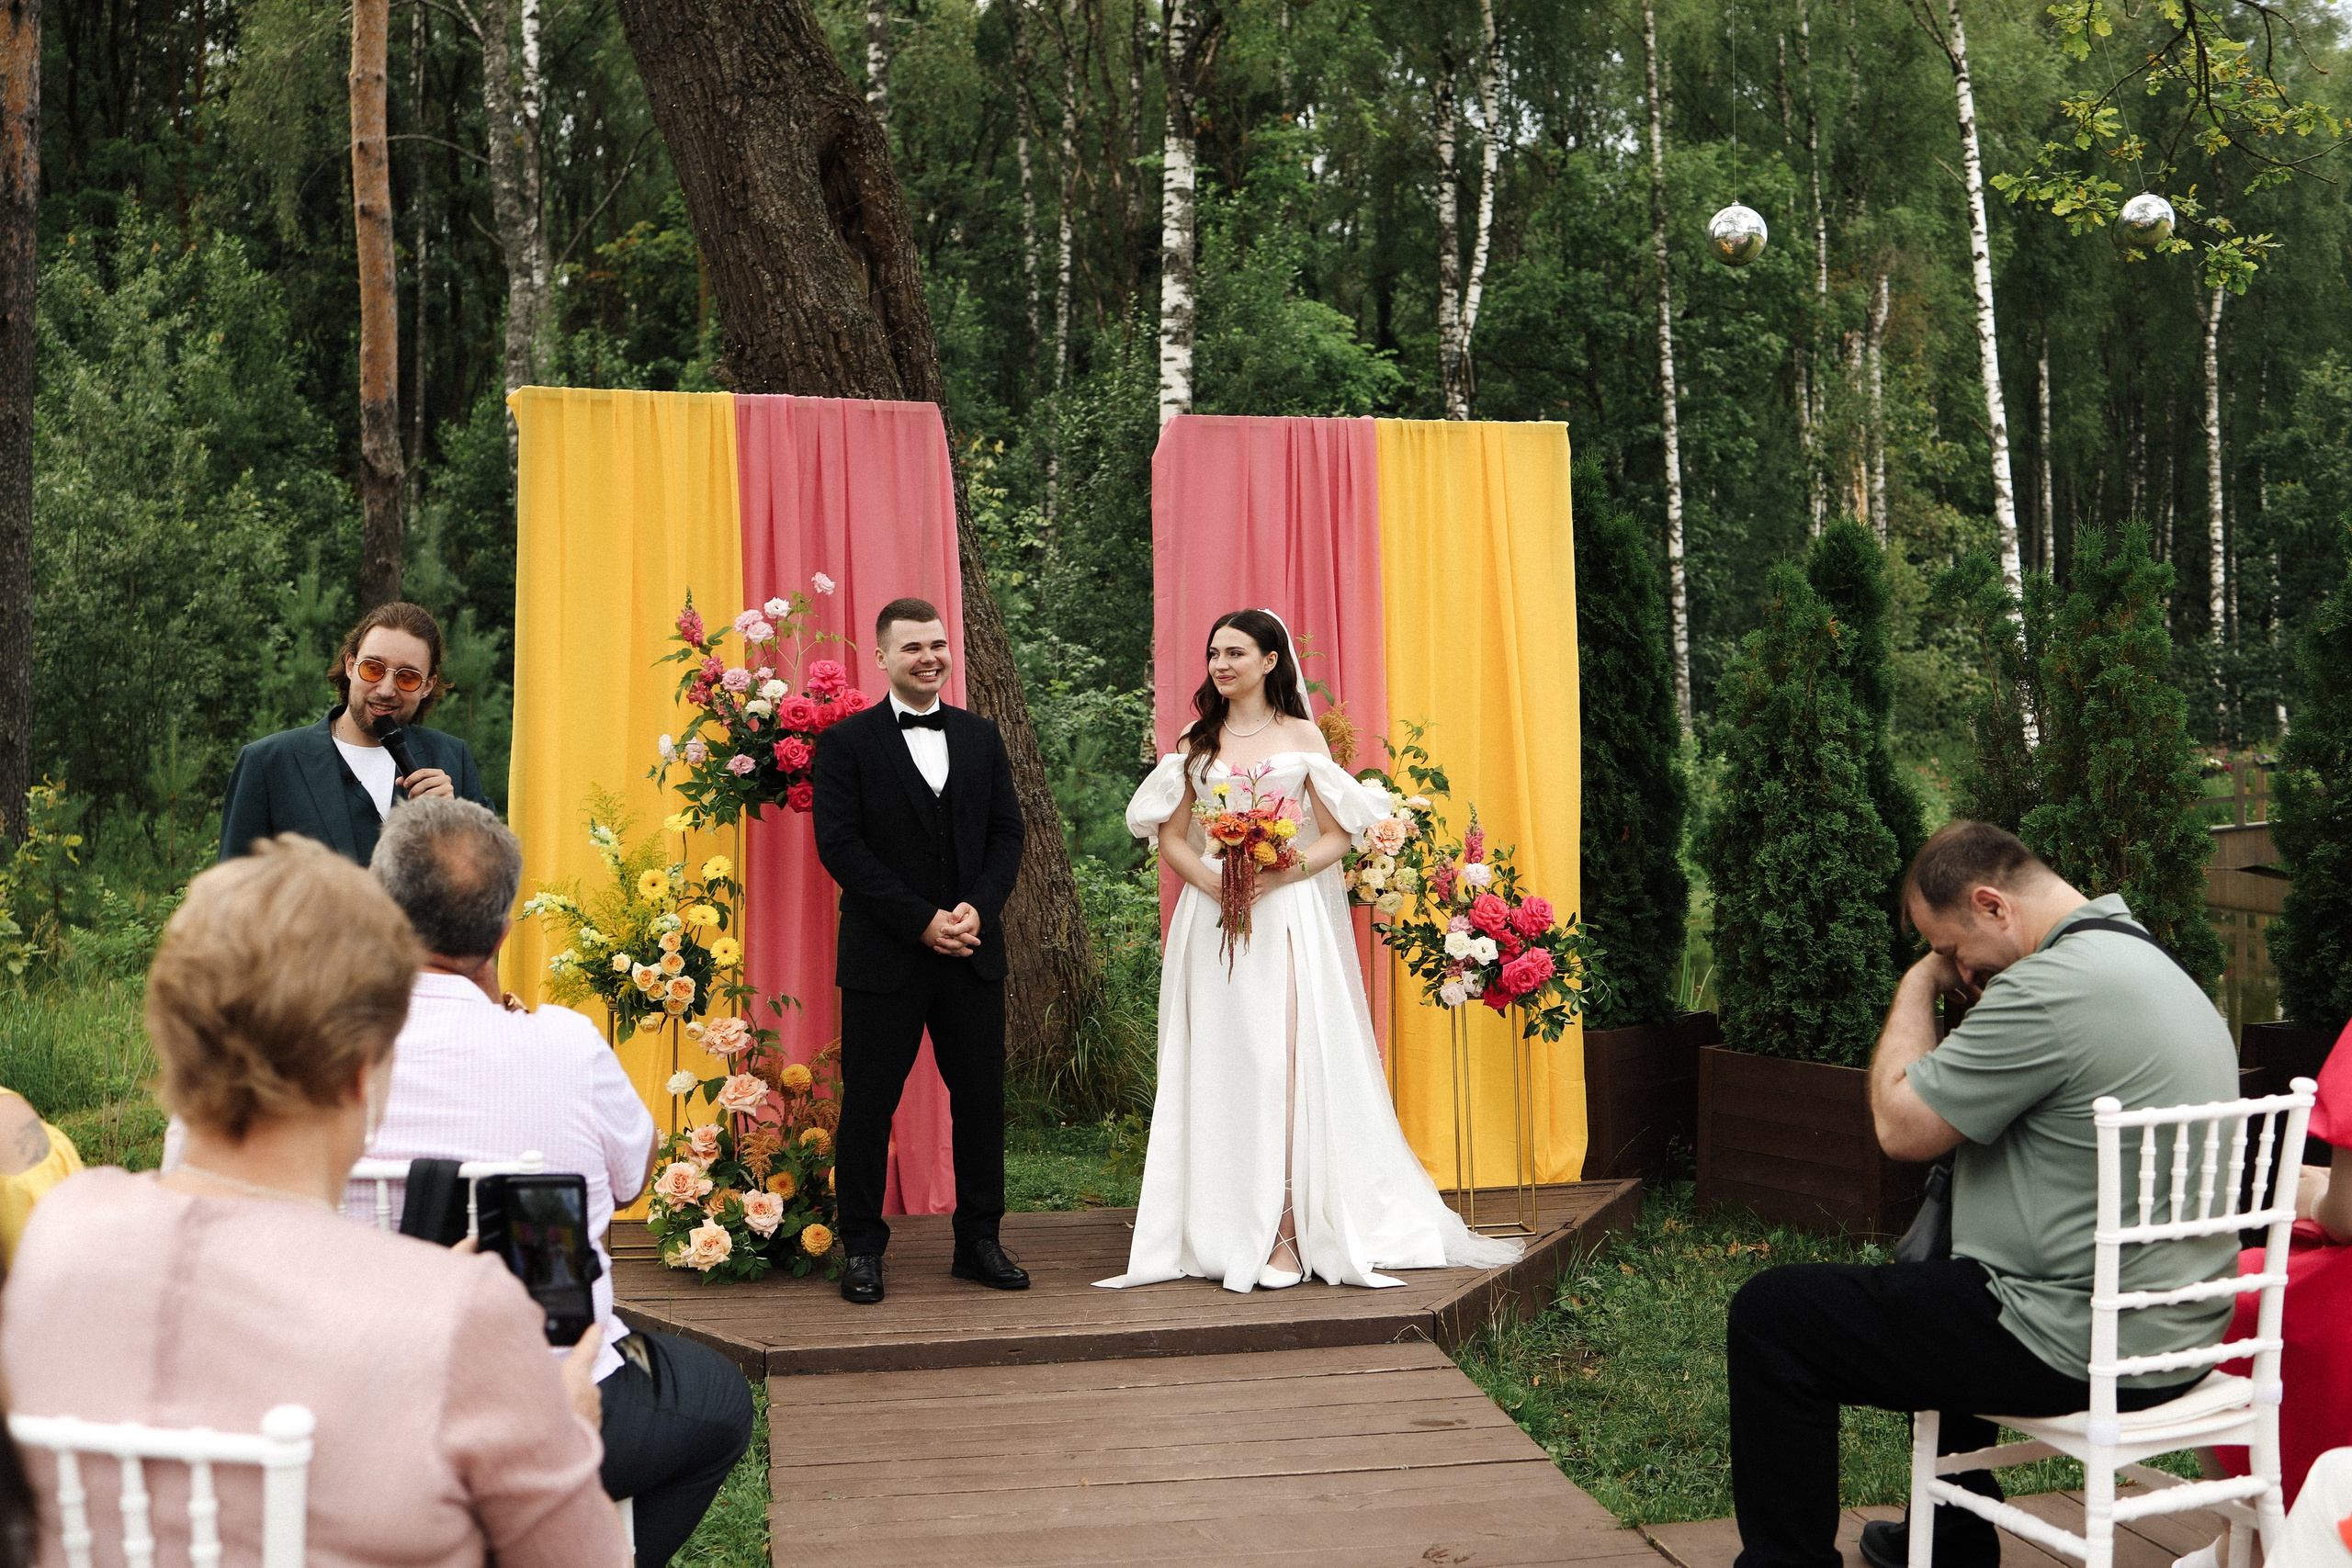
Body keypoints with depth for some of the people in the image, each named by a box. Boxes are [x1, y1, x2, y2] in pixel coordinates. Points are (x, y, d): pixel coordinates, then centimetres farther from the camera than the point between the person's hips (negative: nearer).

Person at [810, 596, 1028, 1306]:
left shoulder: (981, 736, 11)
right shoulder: (847, 742, -2)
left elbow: (1007, 831, 8)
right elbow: (839, 846, -9)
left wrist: (977, 908, -10)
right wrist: (922, 921, -14)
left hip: (972, 952, 4)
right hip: (883, 955, -4)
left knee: (981, 1096, 8)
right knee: (868, 1103, 2)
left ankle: (978, 1241, 20)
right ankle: (861, 1249, 14)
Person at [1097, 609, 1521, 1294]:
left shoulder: (1301, 737, 5)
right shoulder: (1196, 742, 11)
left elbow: (1337, 837, 2)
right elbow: (1170, 835, 8)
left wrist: (1277, 875, -15)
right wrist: (1214, 881, -10)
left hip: (1288, 916, -2)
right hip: (1211, 916, 2)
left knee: (1285, 1063, -9)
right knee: (1220, 1067, 0)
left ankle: (1288, 1234, -6)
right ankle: (1227, 1230, 6)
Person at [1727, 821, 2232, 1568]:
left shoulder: (2052, 986, -22)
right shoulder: (2150, 963, 12)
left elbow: (1902, 1125, -15)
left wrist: (1918, 986, -4)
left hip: (2075, 1346, -10)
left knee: (1769, 1315, -5)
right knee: (1936, 1269, 37)